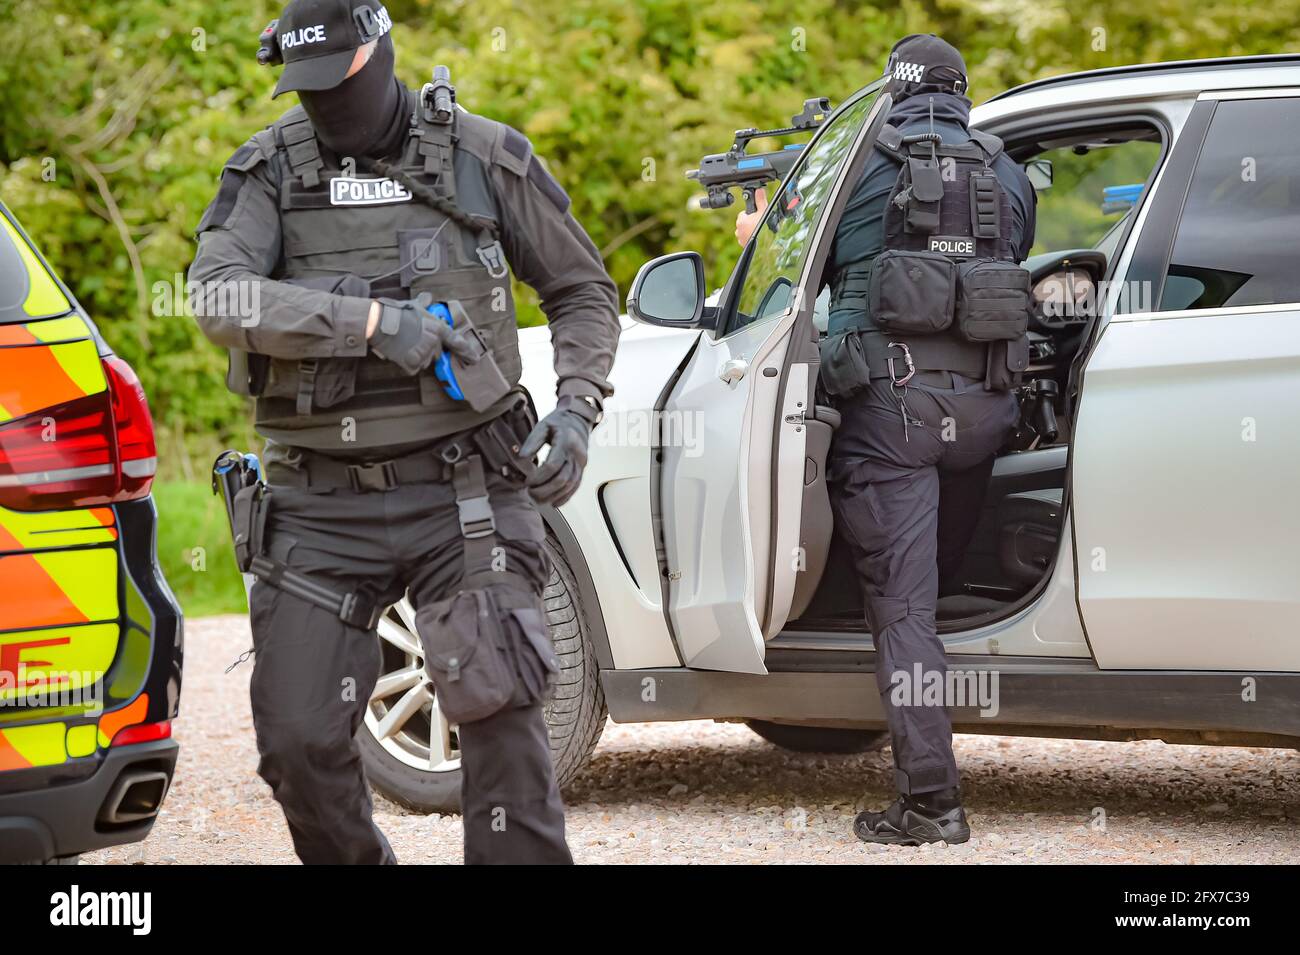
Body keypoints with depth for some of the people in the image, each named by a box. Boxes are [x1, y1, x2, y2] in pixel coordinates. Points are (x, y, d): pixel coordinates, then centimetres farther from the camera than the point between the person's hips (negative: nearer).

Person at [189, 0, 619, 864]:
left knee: (501, 717, -11)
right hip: (323, 504, 2)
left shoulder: (484, 158, 2)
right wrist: (375, 322, -24)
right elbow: (219, 298, -15)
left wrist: (577, 410, -4)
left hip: (459, 492, -1)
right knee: (299, 740, 0)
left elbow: (584, 292, 13)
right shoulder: (270, 170, 3)